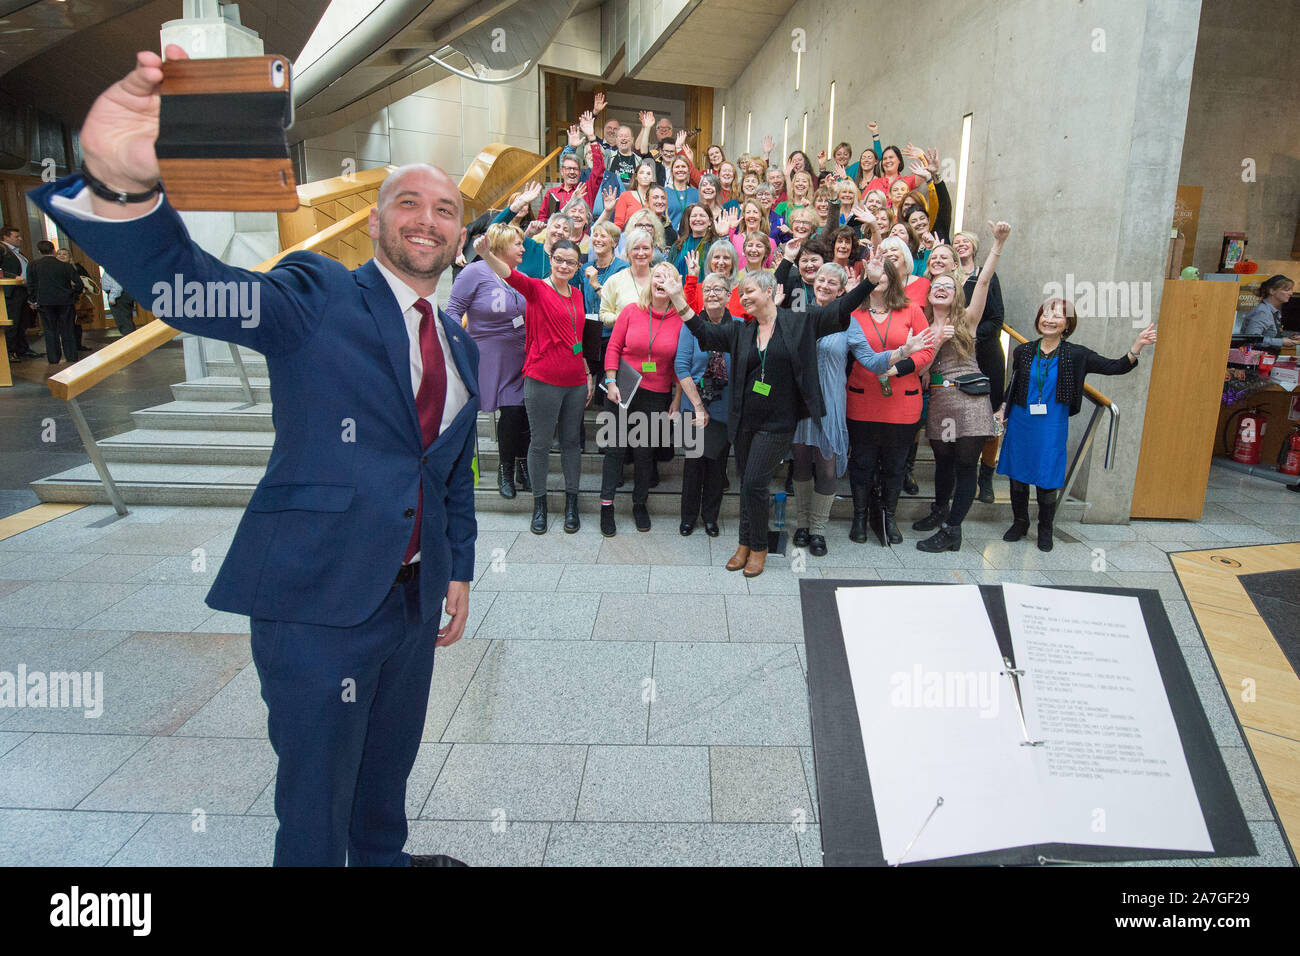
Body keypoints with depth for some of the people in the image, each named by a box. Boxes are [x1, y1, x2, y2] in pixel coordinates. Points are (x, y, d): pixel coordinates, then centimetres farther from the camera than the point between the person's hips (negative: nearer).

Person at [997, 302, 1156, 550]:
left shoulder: (1075, 355, -6)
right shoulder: (1023, 351, 1)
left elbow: (1116, 367, -10)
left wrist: (1137, 347, -24)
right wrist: (1003, 409, 5)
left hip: (1052, 427, -2)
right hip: (1020, 424, 2)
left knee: (1048, 480, 4)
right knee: (1017, 475, 10)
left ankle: (1045, 529, 24)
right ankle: (1019, 522, 30)